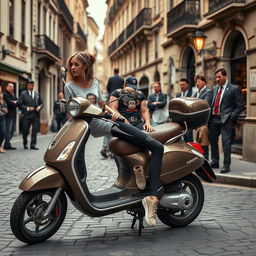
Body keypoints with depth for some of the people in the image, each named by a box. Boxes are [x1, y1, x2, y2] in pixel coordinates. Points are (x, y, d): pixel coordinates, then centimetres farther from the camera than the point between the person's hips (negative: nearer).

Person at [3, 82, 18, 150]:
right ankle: (7, 145, -5)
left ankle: (6, 144, 15)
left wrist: (14, 102, -7)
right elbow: (10, 103, -16)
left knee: (12, 130, 9)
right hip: (9, 115, -9)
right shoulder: (5, 94, -7)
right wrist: (15, 103, 0)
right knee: (8, 130, -8)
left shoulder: (13, 94, 20)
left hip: (14, 115, 9)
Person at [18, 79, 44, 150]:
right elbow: (19, 104, -5)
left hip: (36, 115, 3)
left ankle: (33, 145, 4)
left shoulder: (37, 94, 15)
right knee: (25, 130, 4)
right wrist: (27, 108, -14)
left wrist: (39, 107, -3)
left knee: (35, 130, -2)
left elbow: (41, 103, 19)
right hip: (27, 115, -3)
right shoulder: (23, 94, 2)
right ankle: (25, 143, 25)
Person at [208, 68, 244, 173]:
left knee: (226, 142, -9)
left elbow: (240, 106, -1)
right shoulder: (215, 89, 16)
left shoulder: (234, 89, -1)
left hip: (225, 119, -6)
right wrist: (209, 115, 3)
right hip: (213, 118, 6)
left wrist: (232, 116, -12)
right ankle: (215, 162, 28)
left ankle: (226, 165, -4)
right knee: (212, 140, 13)